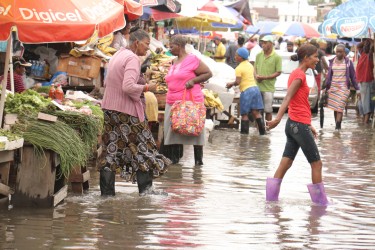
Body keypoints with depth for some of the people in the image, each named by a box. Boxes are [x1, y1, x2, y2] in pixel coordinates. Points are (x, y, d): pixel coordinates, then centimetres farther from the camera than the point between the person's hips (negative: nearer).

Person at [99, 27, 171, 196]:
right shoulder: (132, 58, -14)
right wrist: (147, 88, -12)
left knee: (111, 151, 7)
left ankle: (107, 192, 6)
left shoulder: (117, 56, 15)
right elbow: (128, 87, -26)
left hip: (110, 109, 9)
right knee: (141, 149, 3)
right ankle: (145, 189, 4)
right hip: (127, 112, -8)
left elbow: (106, 83, 22)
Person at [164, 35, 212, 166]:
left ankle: (198, 160, 4)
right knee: (173, 132, 4)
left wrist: (193, 80, -16)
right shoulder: (174, 62, 17)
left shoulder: (192, 59, -5)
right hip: (173, 103, 8)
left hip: (191, 102, -7)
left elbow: (208, 73, -5)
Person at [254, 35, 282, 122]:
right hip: (257, 86, 5)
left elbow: (278, 72, -6)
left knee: (268, 110, -2)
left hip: (268, 88, -5)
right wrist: (256, 75, -4)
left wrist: (265, 77, -15)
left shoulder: (276, 57, -4)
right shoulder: (259, 55, 12)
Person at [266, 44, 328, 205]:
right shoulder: (300, 75, -13)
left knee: (285, 164, 6)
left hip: (294, 125, 9)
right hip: (300, 125, -9)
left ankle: (271, 198, 3)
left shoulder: (297, 74, 16)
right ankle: (321, 202, 5)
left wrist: (308, 125, 25)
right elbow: (288, 97, -25)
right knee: (316, 163, 0)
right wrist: (278, 118, -36)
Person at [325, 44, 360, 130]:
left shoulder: (348, 62, 2)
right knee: (335, 108, 5)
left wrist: (357, 89, 2)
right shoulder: (332, 62, 9)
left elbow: (353, 76, 4)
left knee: (340, 107, -14)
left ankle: (338, 126, -16)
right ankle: (337, 125, 13)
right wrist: (326, 88, 12)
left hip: (344, 88, -3)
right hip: (333, 87, 3)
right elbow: (329, 75, 14)